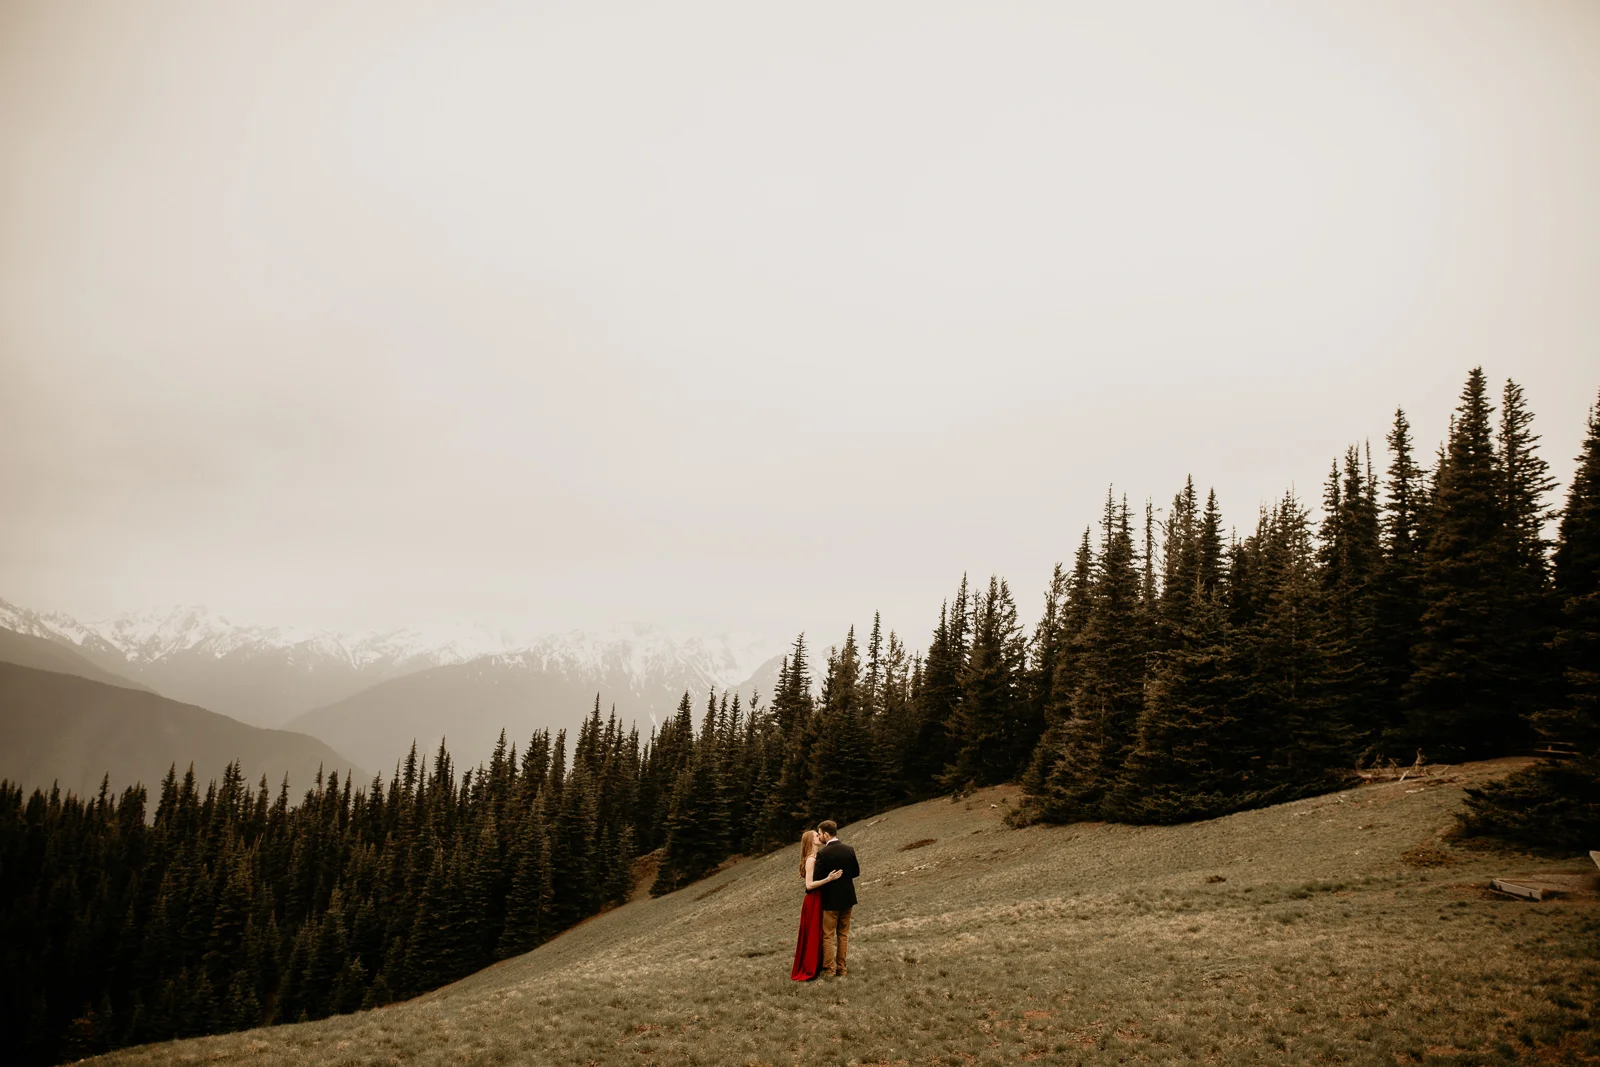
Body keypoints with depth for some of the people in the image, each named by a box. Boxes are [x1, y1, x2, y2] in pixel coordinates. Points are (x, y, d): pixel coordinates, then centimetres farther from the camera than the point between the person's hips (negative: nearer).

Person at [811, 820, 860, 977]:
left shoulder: (823, 853, -19)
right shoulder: (849, 850, -2)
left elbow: (816, 878, -17)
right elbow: (856, 872, 6)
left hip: (830, 899, -5)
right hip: (847, 898, 5)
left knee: (828, 935, 8)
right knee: (843, 934, 15)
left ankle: (829, 968, 11)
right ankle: (841, 968, 20)